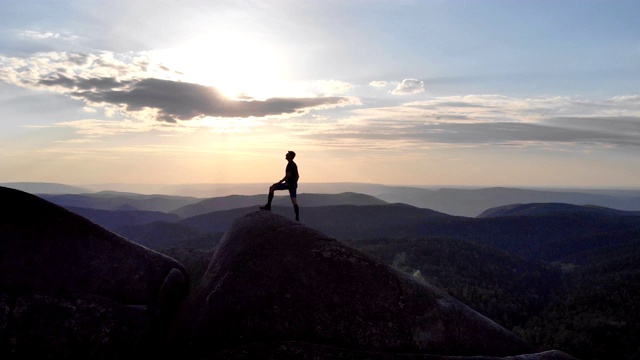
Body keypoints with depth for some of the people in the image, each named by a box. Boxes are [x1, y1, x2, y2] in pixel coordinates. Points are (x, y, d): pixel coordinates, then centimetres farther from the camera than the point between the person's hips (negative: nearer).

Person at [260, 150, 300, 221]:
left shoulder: (290, 164, -11)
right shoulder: (294, 164, 19)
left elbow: (288, 175, -21)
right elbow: (297, 176, 25)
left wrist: (280, 182, -17)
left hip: (289, 183, -9)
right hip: (294, 184, 9)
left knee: (272, 188, -7)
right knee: (294, 202, 6)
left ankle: (268, 206, -10)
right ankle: (297, 218, 1)